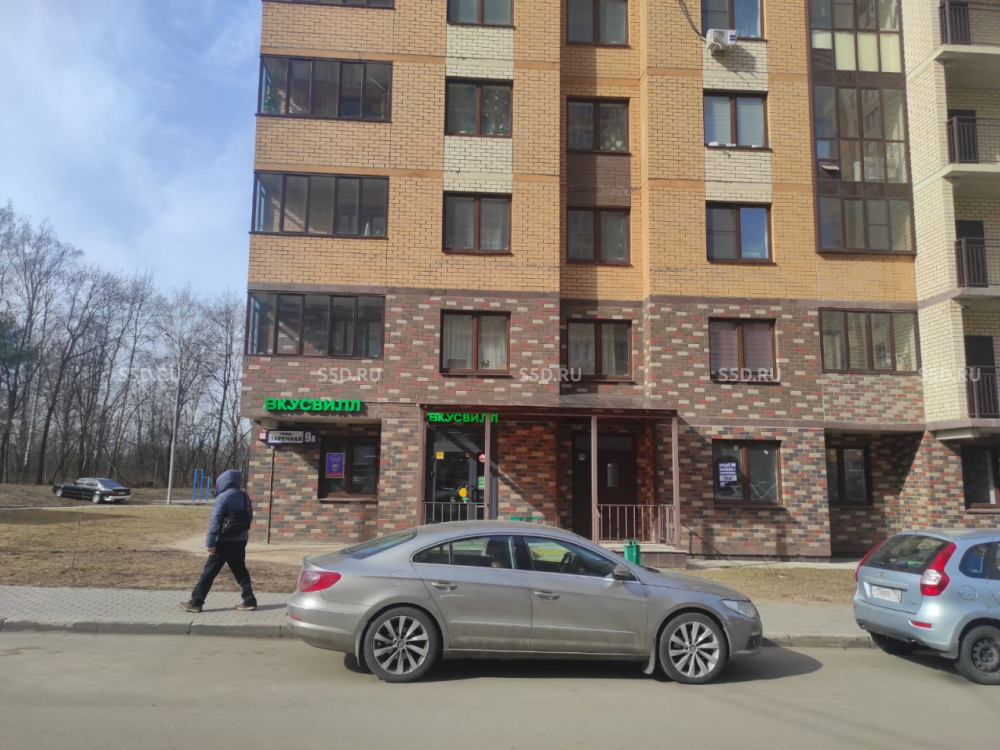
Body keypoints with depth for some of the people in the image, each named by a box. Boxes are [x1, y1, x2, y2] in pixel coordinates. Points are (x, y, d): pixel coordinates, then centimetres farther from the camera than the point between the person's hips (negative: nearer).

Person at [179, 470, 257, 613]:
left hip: (224, 541, -6)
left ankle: (195, 602, 5)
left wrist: (210, 542, -18)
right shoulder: (244, 496, 8)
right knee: (240, 571, 14)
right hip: (240, 540, 6)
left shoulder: (223, 497, -12)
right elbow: (249, 518, 14)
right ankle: (249, 601, 10)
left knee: (209, 571, 1)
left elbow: (215, 521, -17)